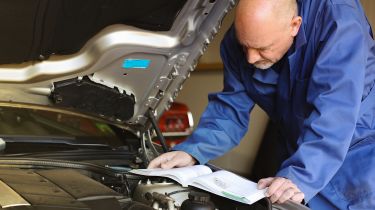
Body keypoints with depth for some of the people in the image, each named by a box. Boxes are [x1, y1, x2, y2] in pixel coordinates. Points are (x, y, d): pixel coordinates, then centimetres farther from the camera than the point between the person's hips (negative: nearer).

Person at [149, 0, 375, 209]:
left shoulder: (338, 19, -29)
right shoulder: (239, 40, -11)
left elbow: (333, 111, -37)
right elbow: (231, 109, -4)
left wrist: (301, 176, -48)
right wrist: (192, 151, -21)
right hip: (302, 155, 5)